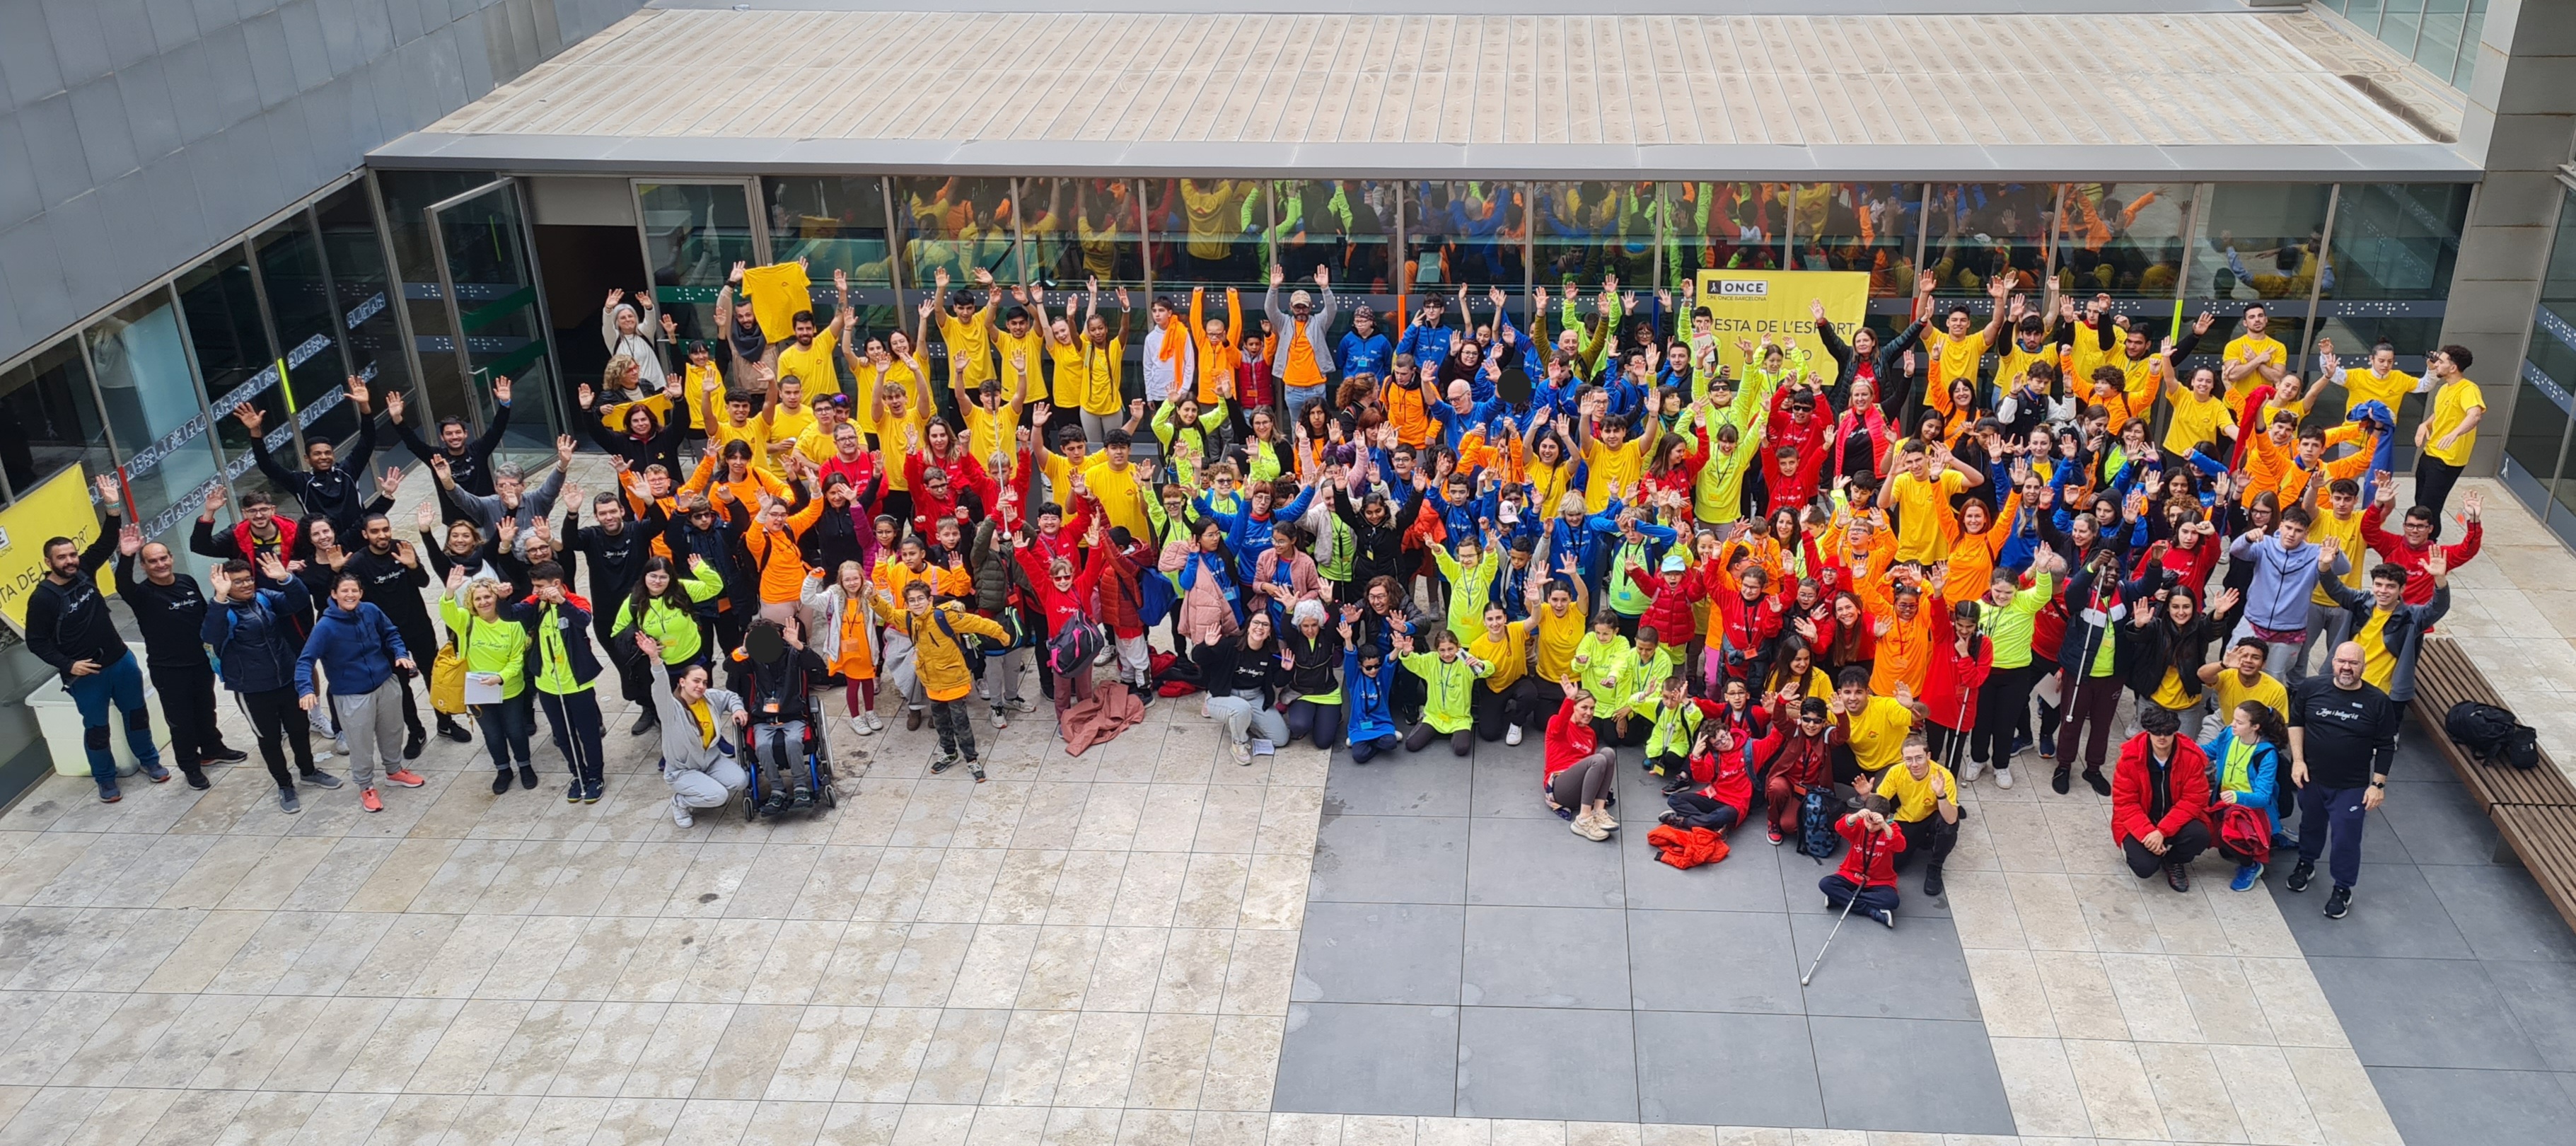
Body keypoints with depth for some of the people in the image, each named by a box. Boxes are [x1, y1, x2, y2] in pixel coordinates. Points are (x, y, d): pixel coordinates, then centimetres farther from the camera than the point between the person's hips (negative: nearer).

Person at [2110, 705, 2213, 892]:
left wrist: (2162, 831, -25)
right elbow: (2125, 803, -13)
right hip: (2139, 823, -1)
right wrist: (2147, 833, -28)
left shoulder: (2192, 757, -15)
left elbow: (2193, 800, -15)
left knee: (2200, 836, -30)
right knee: (2144, 866, -25)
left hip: (2176, 820, 2)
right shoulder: (2130, 757, -16)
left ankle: (2173, 861, 5)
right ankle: (2133, 847, 15)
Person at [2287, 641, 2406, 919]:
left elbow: (2386, 747, -5)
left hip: (2352, 786, -2)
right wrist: (2298, 760, -4)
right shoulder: (2311, 688, -11)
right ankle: (2305, 864, 48)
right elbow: (2296, 721, 3)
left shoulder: (2378, 702, -13)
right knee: (2311, 825, 23)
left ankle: (2343, 889, 22)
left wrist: (2378, 784, -7)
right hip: (2311, 777, 2)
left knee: (2346, 839, 4)